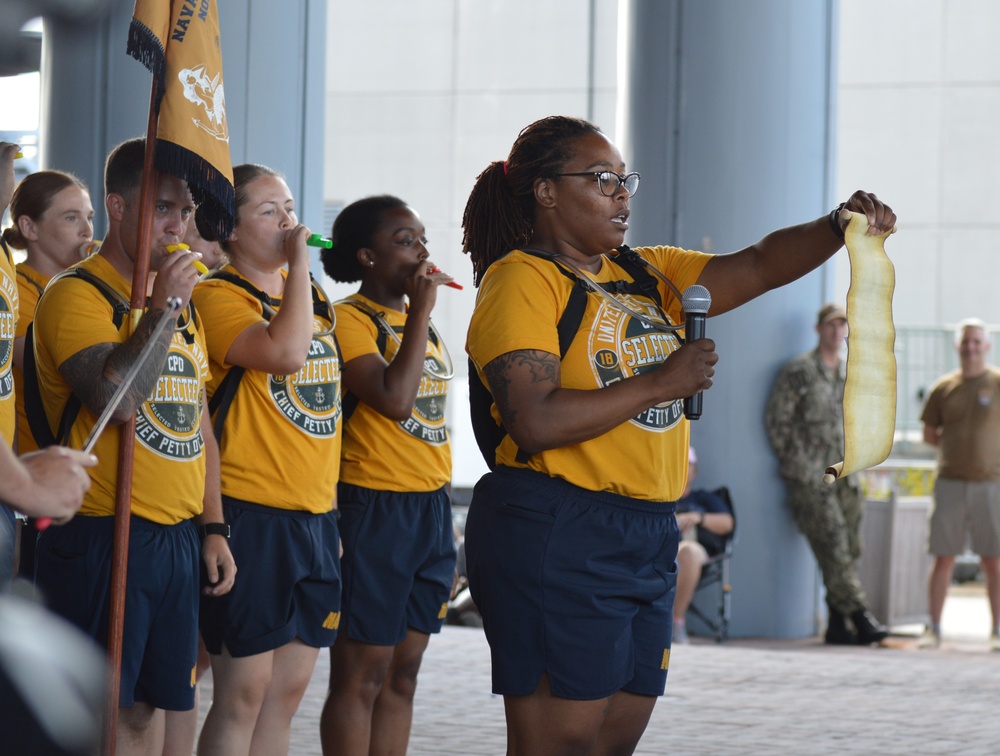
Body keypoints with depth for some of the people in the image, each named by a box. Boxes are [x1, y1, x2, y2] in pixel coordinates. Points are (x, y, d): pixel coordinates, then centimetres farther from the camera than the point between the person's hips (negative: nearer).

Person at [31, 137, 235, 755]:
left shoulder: (185, 306, 18)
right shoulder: (78, 294, -8)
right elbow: (117, 397, -24)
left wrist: (213, 528, 15)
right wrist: (163, 307, -20)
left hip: (179, 541, 8)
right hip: (105, 537, -7)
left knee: (146, 706, 10)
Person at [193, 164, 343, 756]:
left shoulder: (311, 295, 16)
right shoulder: (220, 296, -8)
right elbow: (286, 352, -27)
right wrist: (297, 262, -17)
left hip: (315, 514, 8)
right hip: (253, 514, -7)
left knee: (289, 689, 9)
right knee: (244, 692, -6)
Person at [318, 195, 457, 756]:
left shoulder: (423, 323, 15)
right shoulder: (350, 319, -10)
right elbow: (394, 398, -24)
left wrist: (446, 530, 18)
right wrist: (420, 309, -16)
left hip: (432, 509, 8)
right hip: (375, 509, -8)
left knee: (403, 675, 9)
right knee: (361, 678, -5)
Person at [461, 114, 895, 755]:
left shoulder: (648, 273, 16)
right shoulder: (522, 280, -9)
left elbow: (758, 267, 11)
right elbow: (535, 421, -20)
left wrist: (839, 227, -7)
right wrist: (661, 383, -15)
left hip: (647, 536, 9)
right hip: (556, 538, -9)